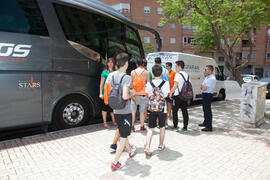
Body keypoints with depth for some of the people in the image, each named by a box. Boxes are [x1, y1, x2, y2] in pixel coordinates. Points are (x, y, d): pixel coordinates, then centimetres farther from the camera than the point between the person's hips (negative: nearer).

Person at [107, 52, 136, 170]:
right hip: (125, 111, -7)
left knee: (123, 133, 24)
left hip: (116, 111, 7)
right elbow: (125, 96, -28)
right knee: (123, 137, 7)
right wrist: (132, 93, -9)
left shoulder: (111, 75, 0)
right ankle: (115, 163, 13)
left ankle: (130, 150, 48)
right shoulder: (126, 78, -20)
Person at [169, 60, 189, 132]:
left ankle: (175, 126, 10)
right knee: (184, 111, 8)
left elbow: (175, 86, -16)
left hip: (177, 96, -7)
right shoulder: (187, 74, 11)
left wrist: (171, 92, -6)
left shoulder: (178, 74, -13)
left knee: (175, 111, 6)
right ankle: (185, 127, 12)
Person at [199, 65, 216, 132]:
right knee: (205, 109, 20)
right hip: (205, 94, 10)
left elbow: (204, 88, -22)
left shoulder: (212, 78, -18)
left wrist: (203, 86, -2)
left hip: (208, 95, -10)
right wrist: (203, 86, -7)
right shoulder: (207, 77, 14)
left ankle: (209, 127, -2)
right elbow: (202, 87, 13)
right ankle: (205, 123, 36)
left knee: (208, 110, -7)